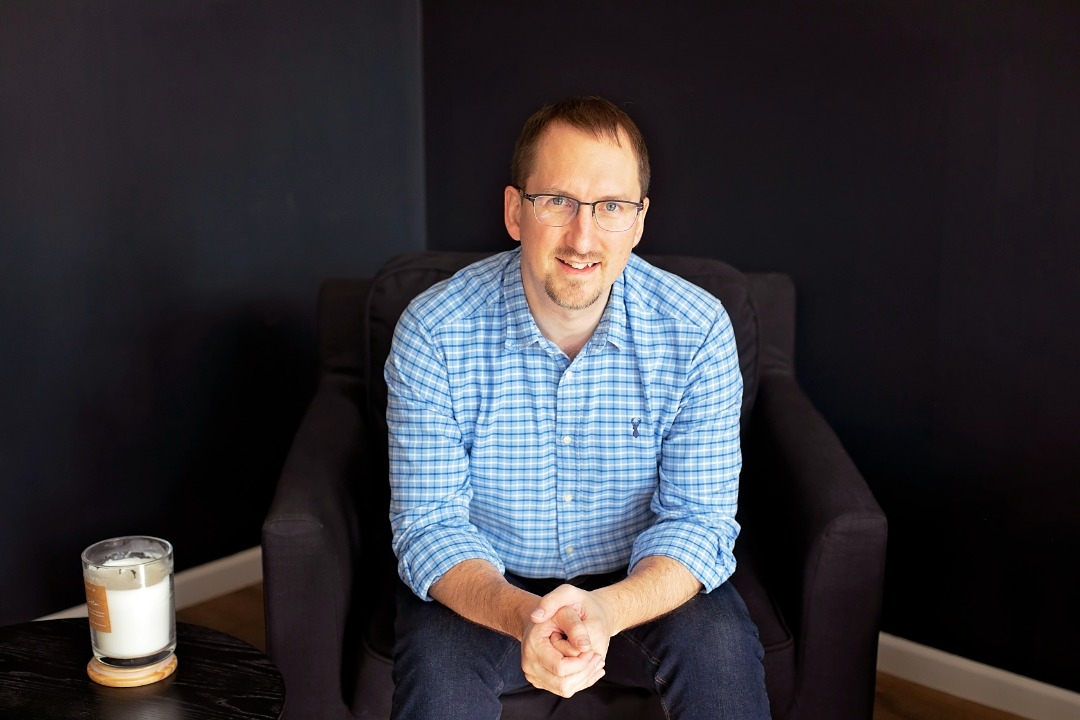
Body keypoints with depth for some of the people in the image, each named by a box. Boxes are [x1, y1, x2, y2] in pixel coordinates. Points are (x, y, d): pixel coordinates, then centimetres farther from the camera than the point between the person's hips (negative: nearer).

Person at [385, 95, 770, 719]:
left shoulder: (697, 329, -16)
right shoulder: (432, 332, -18)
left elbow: (698, 520, -15)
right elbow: (429, 525, -17)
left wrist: (605, 611, -37)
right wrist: (523, 616, -38)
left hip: (641, 583, 1)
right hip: (487, 588, 0)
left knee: (719, 642, -27)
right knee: (437, 656, -30)